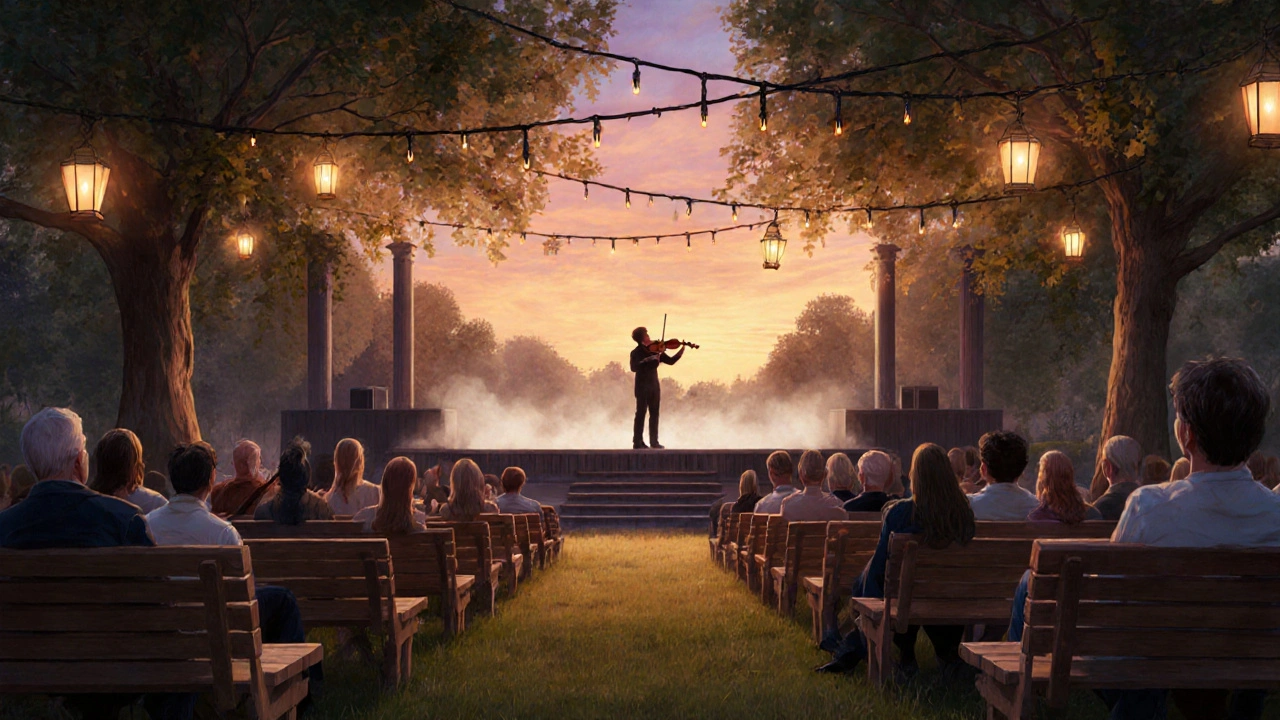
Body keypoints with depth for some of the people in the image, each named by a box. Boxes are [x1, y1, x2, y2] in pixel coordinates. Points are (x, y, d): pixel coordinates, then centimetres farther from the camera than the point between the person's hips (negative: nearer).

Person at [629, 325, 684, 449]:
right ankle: (637, 442, -2)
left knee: (654, 414, 7)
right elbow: (634, 367, -26)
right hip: (642, 387, -5)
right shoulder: (636, 353, -10)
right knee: (641, 413, -5)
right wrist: (648, 359, -34)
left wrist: (681, 351, -7)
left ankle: (654, 442, 12)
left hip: (654, 386, 5)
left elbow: (670, 361, 7)